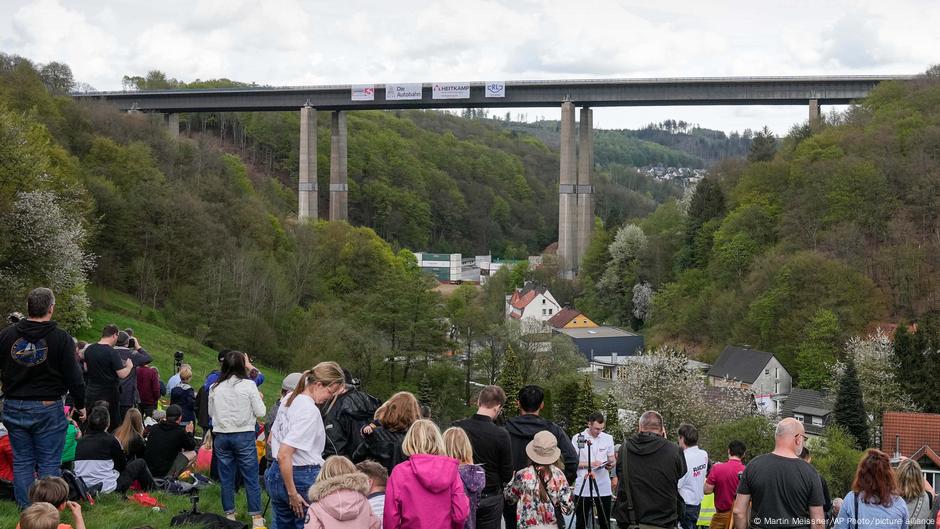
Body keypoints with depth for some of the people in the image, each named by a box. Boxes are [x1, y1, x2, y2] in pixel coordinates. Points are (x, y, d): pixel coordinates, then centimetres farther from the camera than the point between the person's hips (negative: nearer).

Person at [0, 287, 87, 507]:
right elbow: (74, 376, -7)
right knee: (49, 464, 3)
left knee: (22, 462, 11)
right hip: (48, 408, -3)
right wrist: (80, 405, 5)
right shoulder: (61, 338, -9)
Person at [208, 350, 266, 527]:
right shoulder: (248, 385, -8)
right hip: (244, 436, -3)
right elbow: (260, 413, -5)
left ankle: (229, 515, 16)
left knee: (226, 479, 10)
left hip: (221, 436, 3)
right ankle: (257, 518, 1)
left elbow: (210, 412, 14)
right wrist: (259, 398, 13)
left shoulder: (215, 387, 2)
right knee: (251, 479, 1)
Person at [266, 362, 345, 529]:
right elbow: (284, 455, -25)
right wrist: (292, 493, -20)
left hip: (276, 476, 9)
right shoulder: (310, 410, -19)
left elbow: (272, 439, 19)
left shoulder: (288, 399, 8)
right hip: (303, 477, -9)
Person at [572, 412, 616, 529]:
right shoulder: (577, 438, -1)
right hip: (583, 488, -2)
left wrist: (611, 464, -10)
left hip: (604, 488, 2)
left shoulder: (608, 438, 9)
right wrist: (590, 464, -17)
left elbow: (612, 459, 13)